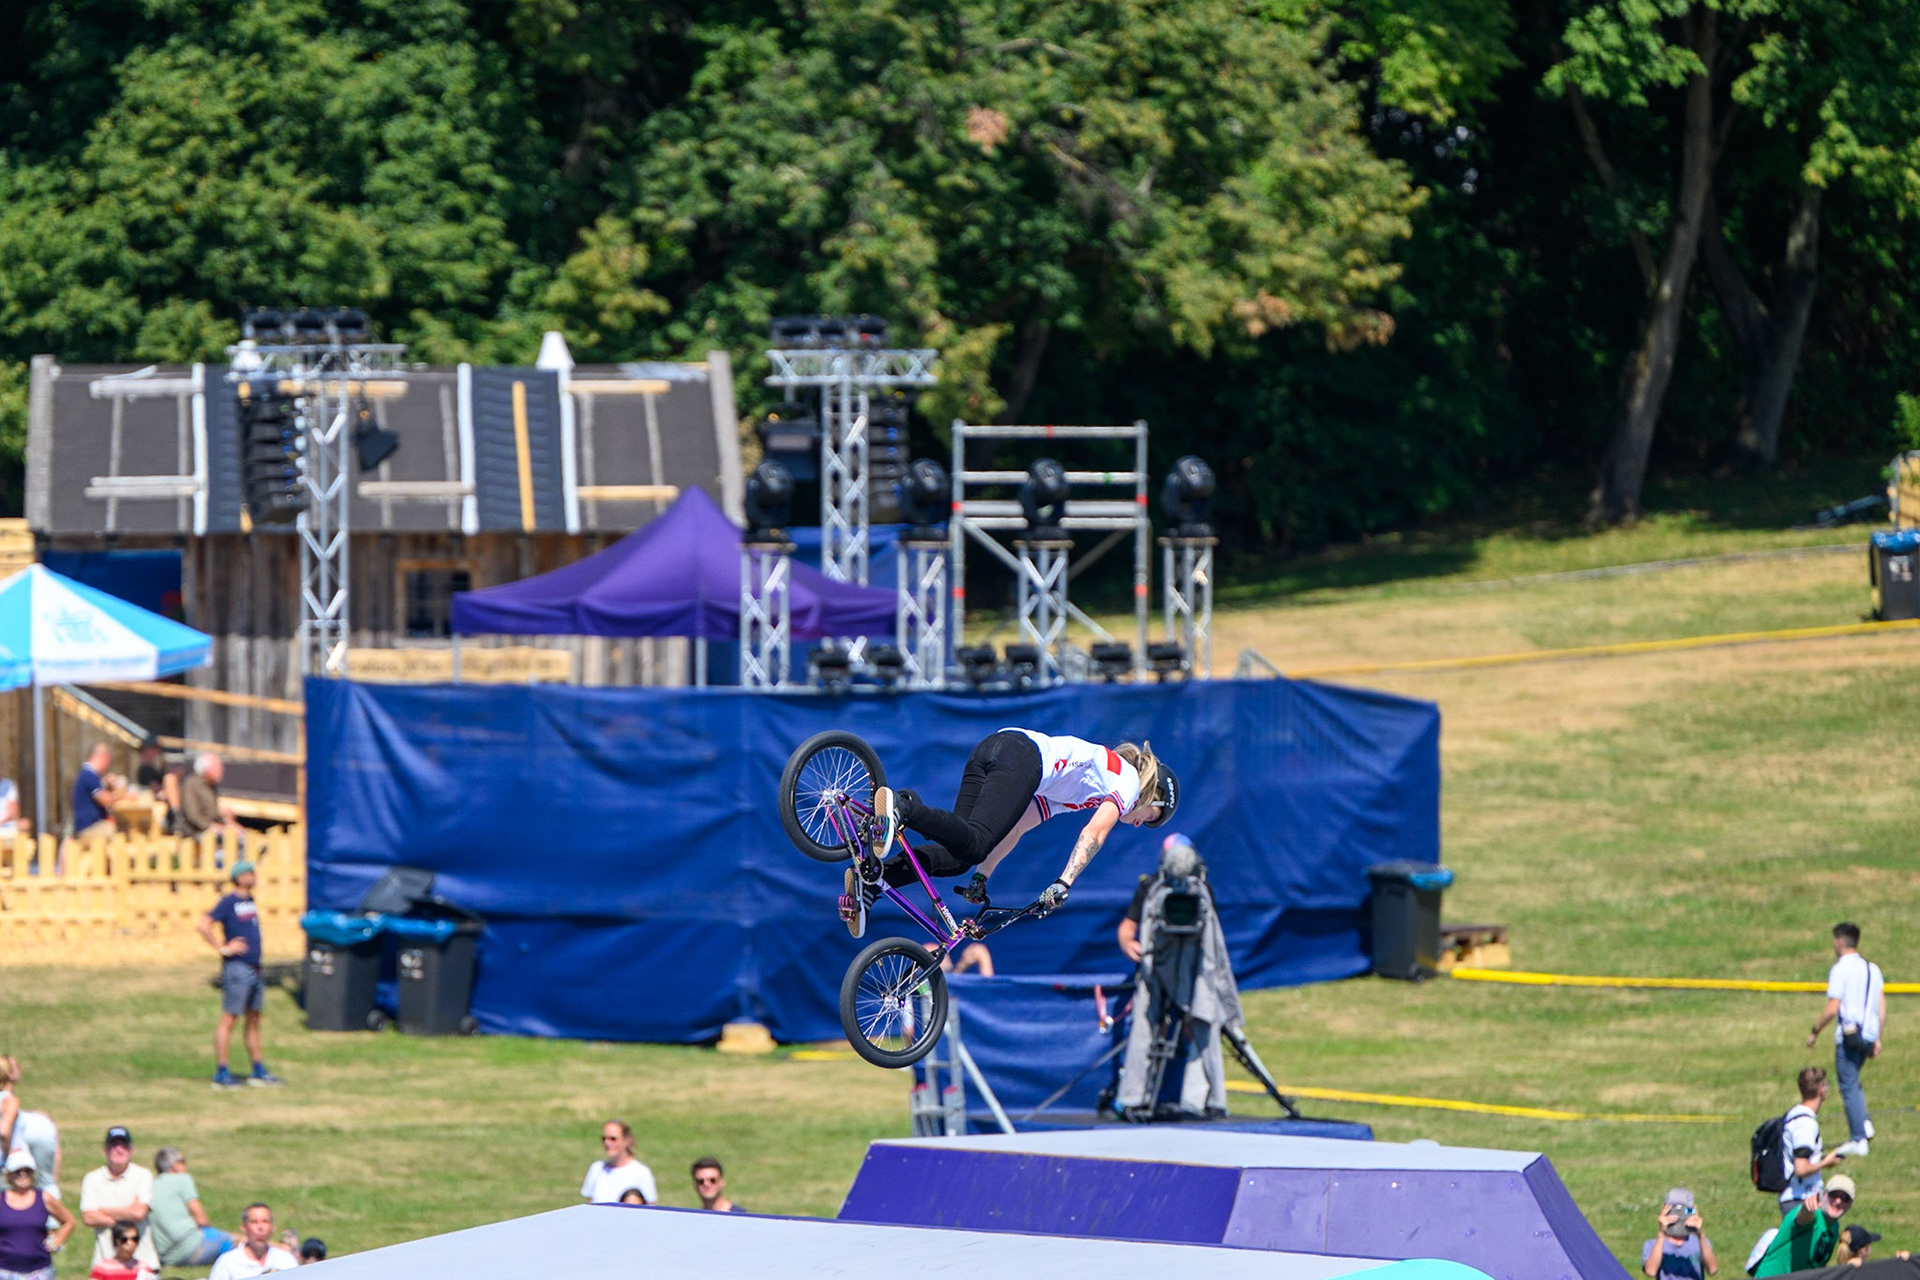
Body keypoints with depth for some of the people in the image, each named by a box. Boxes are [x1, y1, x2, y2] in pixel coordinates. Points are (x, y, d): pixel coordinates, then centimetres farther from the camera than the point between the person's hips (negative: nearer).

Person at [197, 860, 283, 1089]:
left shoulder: (251, 901, 14)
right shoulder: (229, 902, -11)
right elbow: (204, 926, -19)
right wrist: (223, 948, -18)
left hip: (255, 969, 9)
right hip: (237, 968, -9)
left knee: (254, 1020, 13)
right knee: (229, 1019, -6)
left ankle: (258, 1071, 20)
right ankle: (221, 1074, -5)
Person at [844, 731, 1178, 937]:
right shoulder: (1128, 780, 18)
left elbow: (1014, 827, 31)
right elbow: (1094, 834, -1)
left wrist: (982, 876, 25)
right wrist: (1063, 884, -9)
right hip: (1021, 757, -8)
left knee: (959, 854, -4)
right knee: (973, 844, -23)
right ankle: (904, 808, -46)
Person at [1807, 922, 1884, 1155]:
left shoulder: (1840, 969, -9)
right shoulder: (1873, 969, 11)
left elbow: (1832, 1009, -14)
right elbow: (1882, 1008, 12)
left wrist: (1814, 1031, -2)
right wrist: (1877, 1038, 17)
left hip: (1848, 1036, -7)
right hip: (1868, 1036, 7)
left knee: (1849, 1086, -2)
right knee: (1853, 1082, 22)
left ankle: (1859, 1139, -4)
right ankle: (1864, 1121, 3)